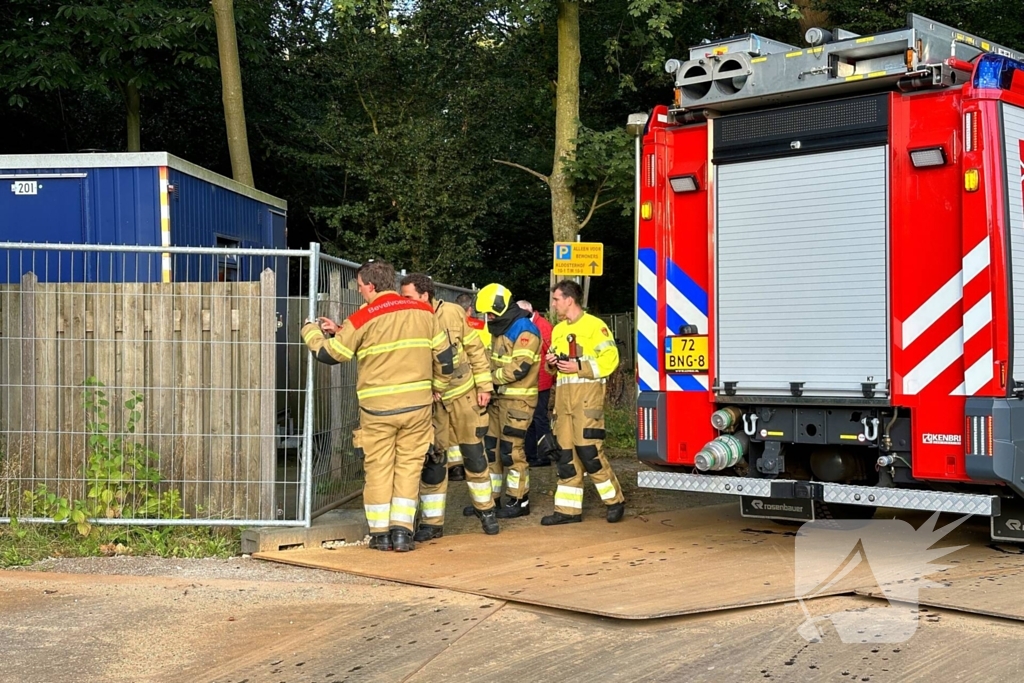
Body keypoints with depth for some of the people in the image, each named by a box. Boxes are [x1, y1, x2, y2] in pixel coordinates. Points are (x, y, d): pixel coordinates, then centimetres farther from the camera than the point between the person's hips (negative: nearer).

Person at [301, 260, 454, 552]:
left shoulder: (363, 319, -7)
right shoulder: (423, 312, 3)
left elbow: (329, 355, 2)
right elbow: (445, 356, 6)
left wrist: (311, 330, 20)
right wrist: (436, 388, 22)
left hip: (377, 408, -2)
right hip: (417, 405, 2)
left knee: (378, 468, 8)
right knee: (409, 466, 9)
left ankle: (380, 533, 11)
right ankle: (401, 531, 5)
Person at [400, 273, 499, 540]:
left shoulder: (452, 313, -10)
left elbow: (475, 349, -2)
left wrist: (484, 386, -2)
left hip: (464, 395, 0)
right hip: (431, 402, 0)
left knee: (474, 455, 8)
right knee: (432, 461, 2)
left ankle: (485, 510, 25)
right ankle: (432, 521, 13)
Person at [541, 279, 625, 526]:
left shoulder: (594, 325, -4)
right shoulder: (558, 330, 20)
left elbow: (610, 358, -11)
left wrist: (579, 367, -17)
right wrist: (552, 362, 6)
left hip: (587, 394, -8)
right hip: (563, 396, 8)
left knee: (589, 450, -12)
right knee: (566, 454, 5)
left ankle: (614, 500, 2)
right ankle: (568, 509, 9)